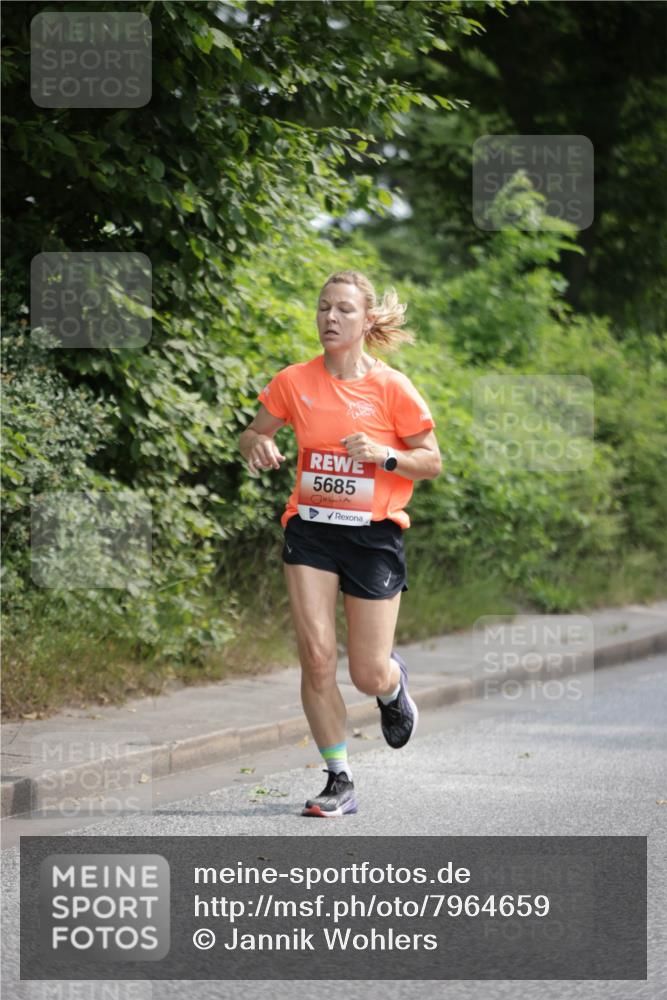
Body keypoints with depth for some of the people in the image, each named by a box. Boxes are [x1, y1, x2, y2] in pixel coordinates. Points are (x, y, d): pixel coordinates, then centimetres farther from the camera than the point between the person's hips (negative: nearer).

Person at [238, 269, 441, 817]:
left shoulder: (392, 387, -6)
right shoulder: (294, 381, 0)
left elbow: (432, 462, 0)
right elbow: (254, 433, 14)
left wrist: (385, 456, -18)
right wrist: (258, 445, -10)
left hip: (374, 535, -2)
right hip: (310, 530, 2)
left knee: (368, 675, -1)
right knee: (317, 656, -11)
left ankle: (394, 682, 38)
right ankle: (340, 781, 1)